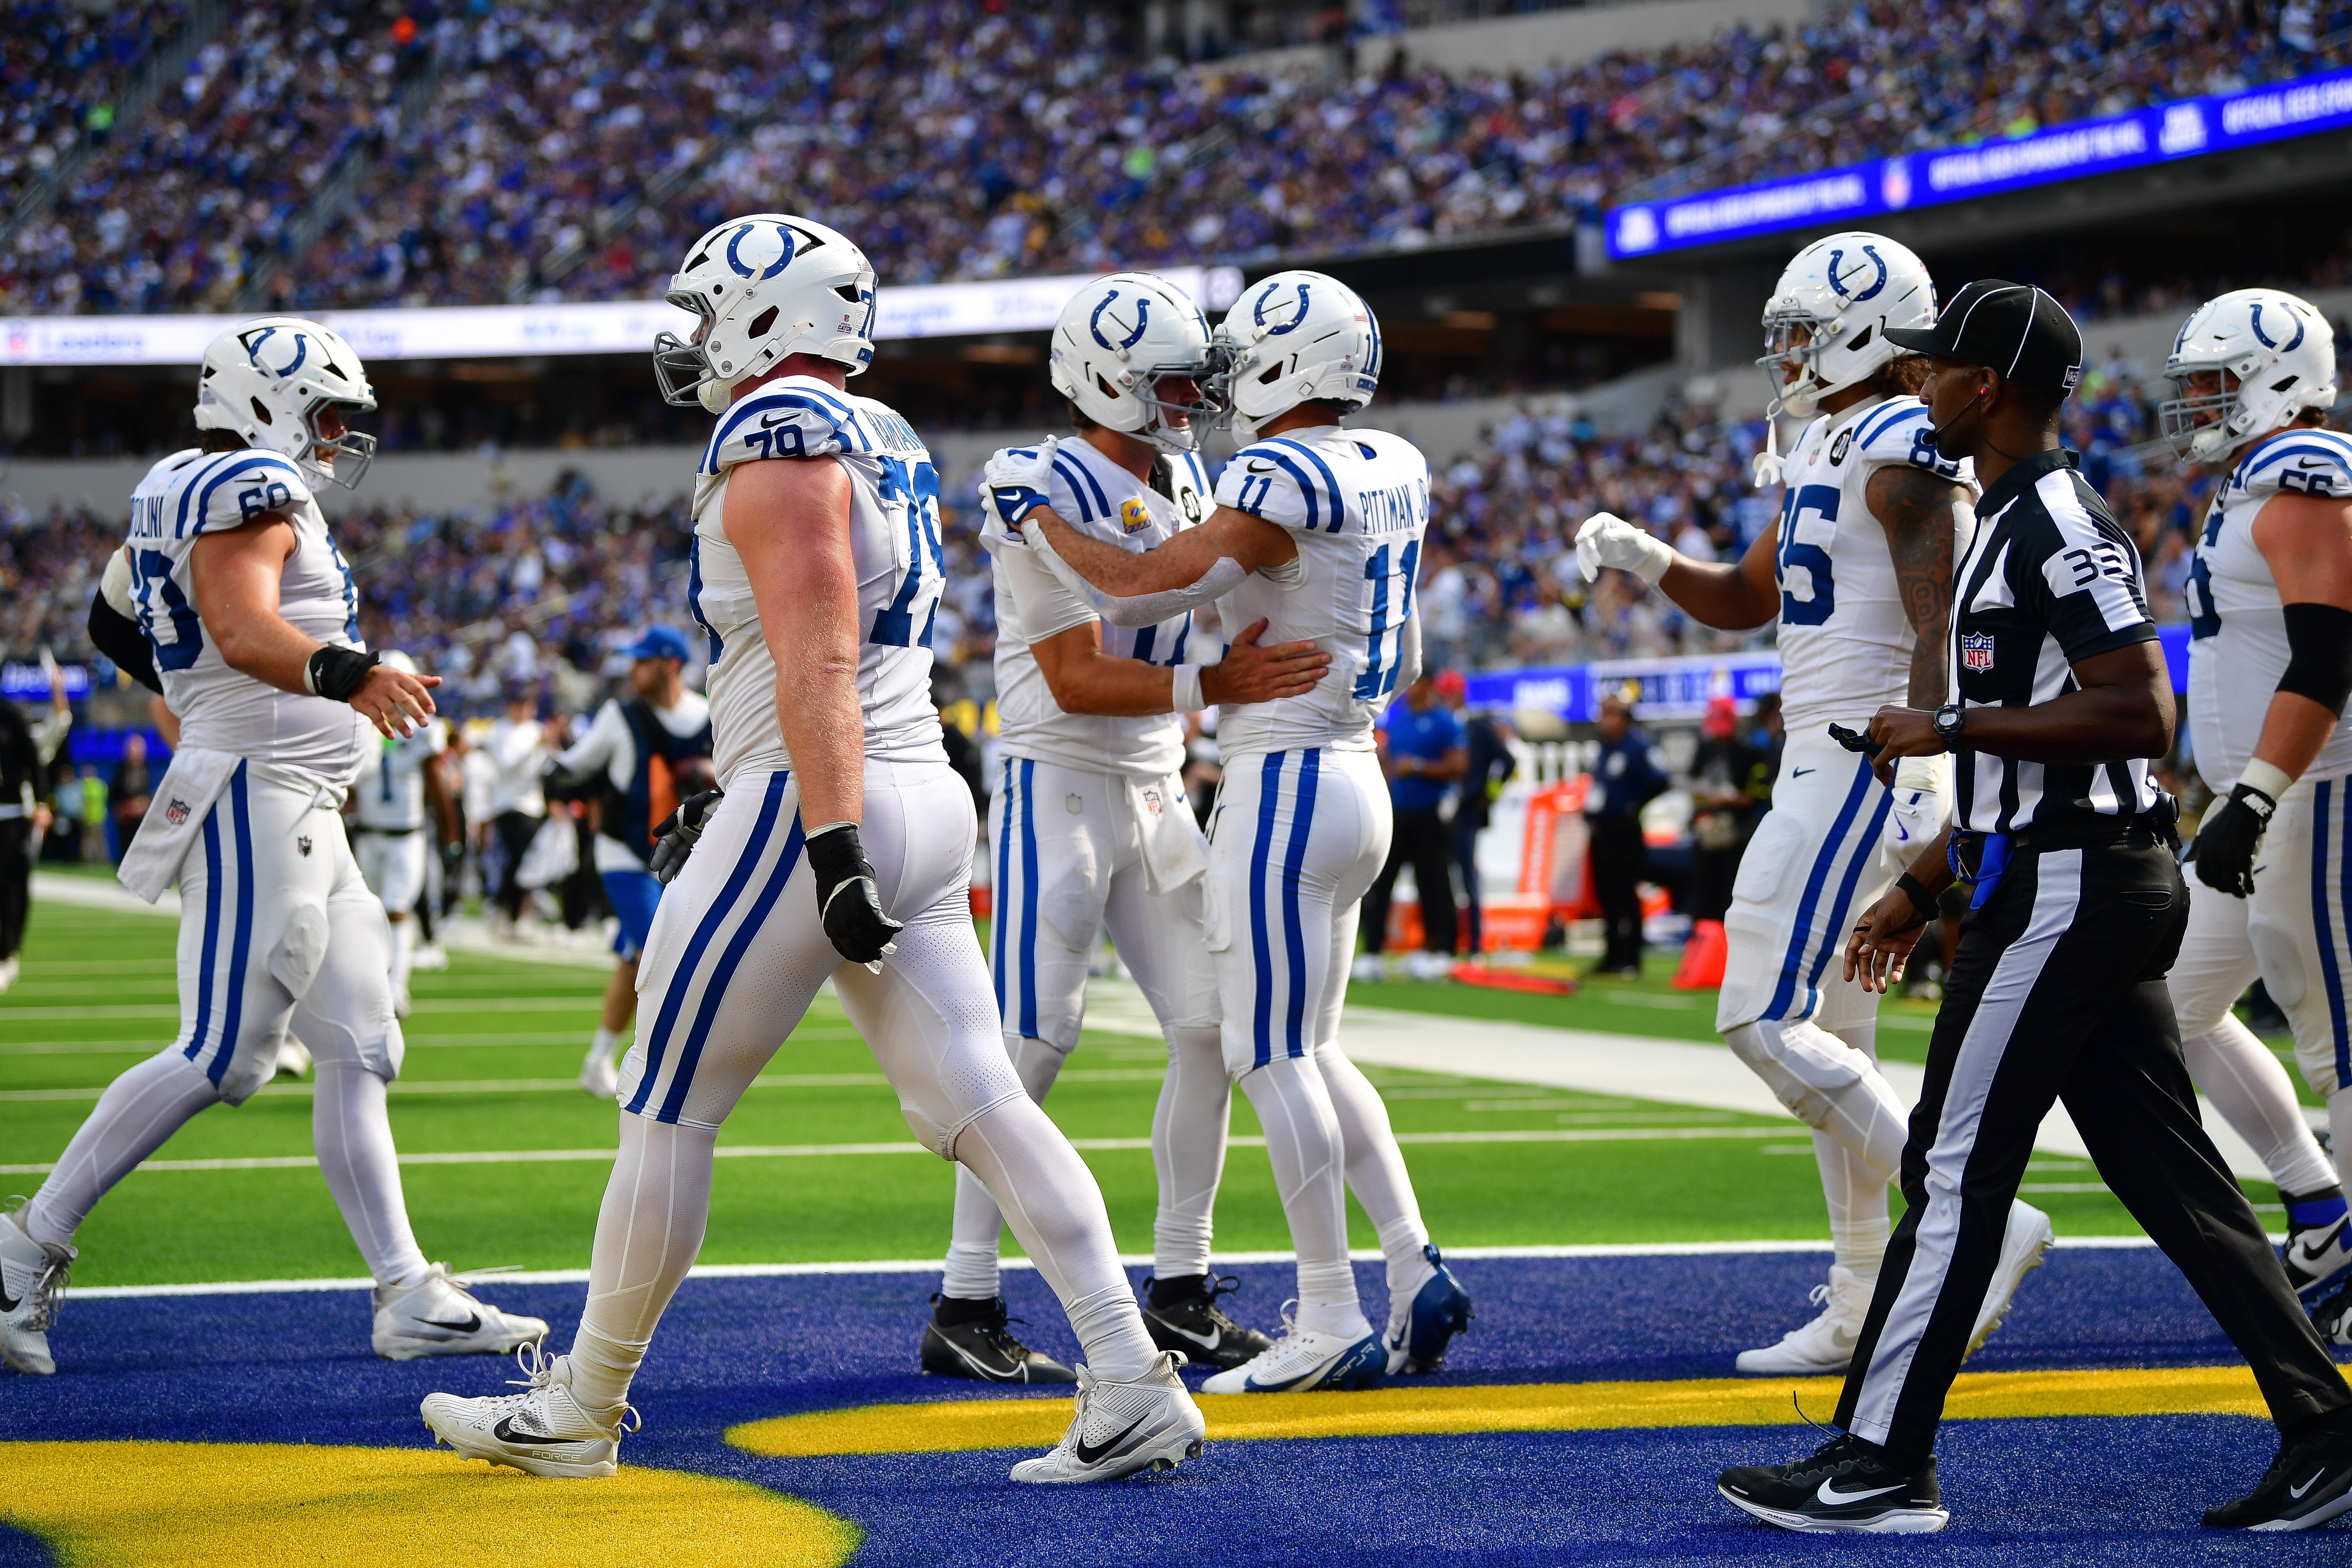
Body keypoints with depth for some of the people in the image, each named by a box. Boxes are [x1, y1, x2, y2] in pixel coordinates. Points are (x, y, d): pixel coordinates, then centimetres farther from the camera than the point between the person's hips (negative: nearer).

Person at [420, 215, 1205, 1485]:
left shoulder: (780, 439, -11)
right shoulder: (886, 447, 18)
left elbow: (817, 663, -20)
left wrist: (831, 846, -25)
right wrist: (733, 800, 31)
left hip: (822, 809, -9)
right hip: (925, 799, 9)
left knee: (667, 1108, 3)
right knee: (980, 1106, 3)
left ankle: (581, 1412, 14)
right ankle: (1133, 1389, -5)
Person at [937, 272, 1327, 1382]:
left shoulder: (1186, 479, 12)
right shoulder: (1045, 498, -15)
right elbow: (1077, 679, -21)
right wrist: (1212, 686, -29)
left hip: (1157, 792, 8)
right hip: (1059, 788, -8)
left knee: (1213, 1030, 4)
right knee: (1032, 1045, -8)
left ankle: (1179, 1291, 13)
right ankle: (964, 1308, -2)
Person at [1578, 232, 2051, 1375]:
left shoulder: (1906, 450, -13)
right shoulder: (1828, 451, 17)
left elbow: (1941, 626, -21)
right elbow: (1745, 600, 27)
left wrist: (1921, 766, -31)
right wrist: (1648, 560, 10)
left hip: (1867, 766, -10)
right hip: (1822, 763, 10)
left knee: (1765, 1020, -13)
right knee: (1826, 1040, 11)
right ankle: (1866, 1305, 16)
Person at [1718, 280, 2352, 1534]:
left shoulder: (2059, 522, -14)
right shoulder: (2014, 520, 19)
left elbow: (2139, 716, -22)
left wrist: (1953, 729, -18)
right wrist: (1921, 889, 24)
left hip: (2066, 889, -10)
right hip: (2104, 883, 10)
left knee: (1957, 1166, -5)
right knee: (2168, 1173, 9)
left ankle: (1880, 1465, 1)